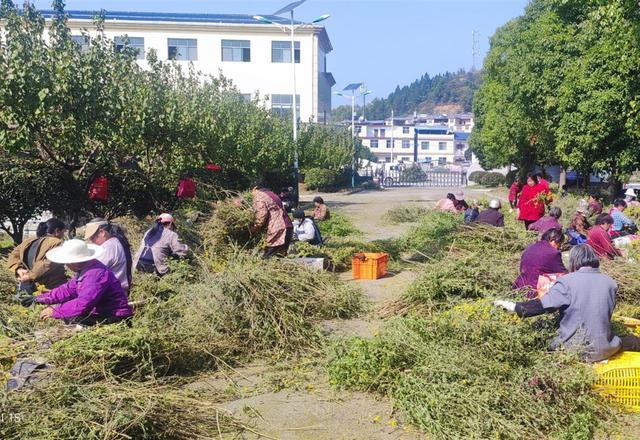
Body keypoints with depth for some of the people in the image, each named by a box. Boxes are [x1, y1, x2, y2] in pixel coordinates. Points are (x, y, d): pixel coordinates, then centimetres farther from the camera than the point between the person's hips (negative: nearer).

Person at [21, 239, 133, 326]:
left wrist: (55, 312, -20)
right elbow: (68, 289, 16)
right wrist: (40, 299, 10)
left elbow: (83, 304, -29)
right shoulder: (84, 270, 8)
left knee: (72, 319, -24)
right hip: (100, 311, 11)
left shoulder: (95, 274, -25)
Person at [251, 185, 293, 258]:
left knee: (267, 257, -8)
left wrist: (255, 228, 1)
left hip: (277, 229, -9)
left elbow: (262, 214, -13)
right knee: (280, 256, 12)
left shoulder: (258, 195, -1)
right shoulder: (271, 194, 26)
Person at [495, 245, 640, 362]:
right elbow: (607, 311, 13)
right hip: (603, 349, 5)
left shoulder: (567, 282, -14)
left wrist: (514, 307, -10)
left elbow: (543, 305, -17)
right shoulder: (610, 283, 0)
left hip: (573, 349, -5)